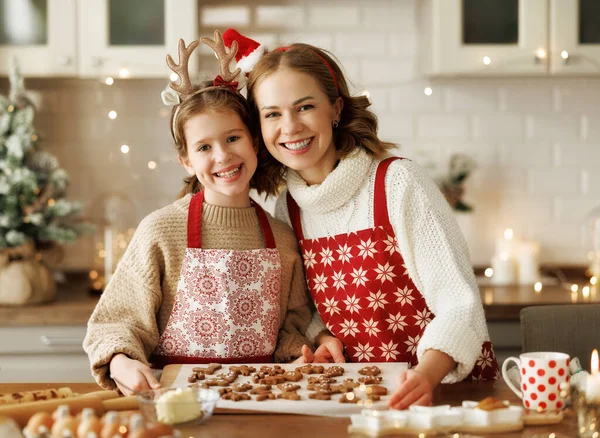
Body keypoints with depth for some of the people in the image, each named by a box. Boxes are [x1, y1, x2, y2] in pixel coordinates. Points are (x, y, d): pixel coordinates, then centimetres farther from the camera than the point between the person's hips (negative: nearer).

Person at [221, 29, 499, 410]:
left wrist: (426, 374, -31)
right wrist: (323, 335, -1)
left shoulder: (398, 183, -11)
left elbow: (459, 303, -15)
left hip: (446, 386, -4)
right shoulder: (287, 207, 5)